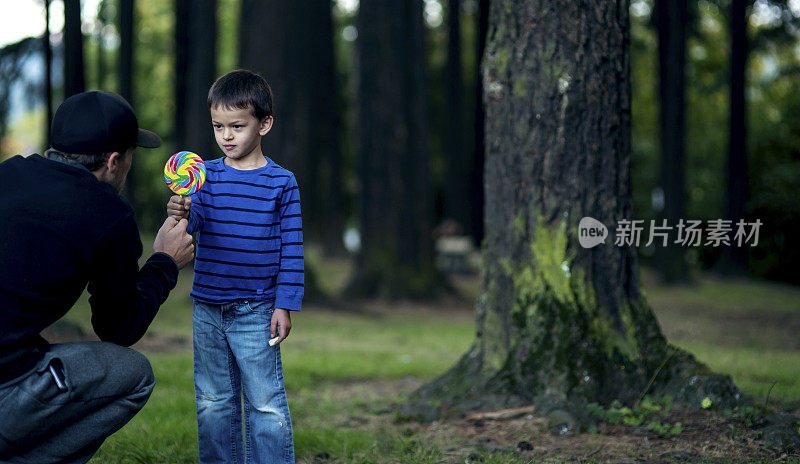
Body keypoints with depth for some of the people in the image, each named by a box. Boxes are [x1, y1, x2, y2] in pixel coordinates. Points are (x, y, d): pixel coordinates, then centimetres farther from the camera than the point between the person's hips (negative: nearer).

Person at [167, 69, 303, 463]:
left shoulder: (281, 183, -3)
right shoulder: (207, 174, 5)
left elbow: (292, 249, -2)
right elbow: (195, 220, -9)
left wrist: (285, 305, -6)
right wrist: (182, 213, -32)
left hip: (255, 311, -4)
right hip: (207, 308, 4)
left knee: (265, 402, -2)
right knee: (212, 402, 12)